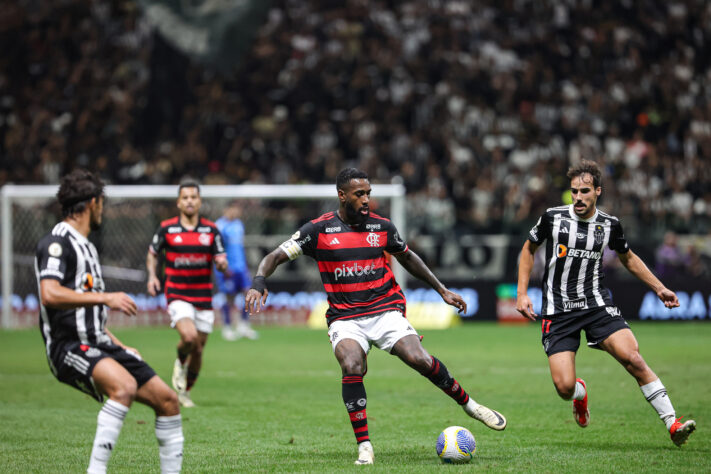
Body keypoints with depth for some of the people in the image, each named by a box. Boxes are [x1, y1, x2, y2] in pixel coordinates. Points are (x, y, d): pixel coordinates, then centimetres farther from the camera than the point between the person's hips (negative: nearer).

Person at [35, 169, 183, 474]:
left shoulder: (85, 246, 22)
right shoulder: (57, 243, -9)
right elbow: (49, 295, -26)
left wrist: (117, 345, 25)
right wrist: (105, 298, -24)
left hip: (98, 346, 10)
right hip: (69, 347, -10)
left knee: (167, 400, 5)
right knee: (125, 386, -36)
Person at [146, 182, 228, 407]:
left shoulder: (211, 230, 2)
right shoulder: (166, 228, -1)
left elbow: (221, 263, 3)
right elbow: (152, 253, 14)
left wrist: (222, 264, -21)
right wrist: (152, 275, -3)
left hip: (203, 298, 3)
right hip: (177, 295, -3)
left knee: (198, 350, 7)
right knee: (189, 337, -27)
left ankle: (185, 391, 29)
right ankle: (180, 363, 7)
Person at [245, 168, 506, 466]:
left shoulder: (382, 227, 6)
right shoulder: (319, 230, -3)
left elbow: (407, 257, 23)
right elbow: (276, 257, -1)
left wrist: (442, 290, 24)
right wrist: (258, 283, -21)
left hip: (386, 311, 2)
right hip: (345, 317, -1)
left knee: (421, 361, -19)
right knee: (352, 367, -29)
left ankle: (469, 405, 5)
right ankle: (364, 446, -18)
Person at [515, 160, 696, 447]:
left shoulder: (609, 225, 2)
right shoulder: (553, 218, -4)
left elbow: (628, 258, 21)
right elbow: (529, 249, 12)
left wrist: (658, 288, 17)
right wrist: (522, 293, 4)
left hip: (597, 305, 1)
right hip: (558, 312, -1)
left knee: (632, 358, -22)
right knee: (564, 387, -13)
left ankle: (672, 424, -16)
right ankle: (580, 394, 27)